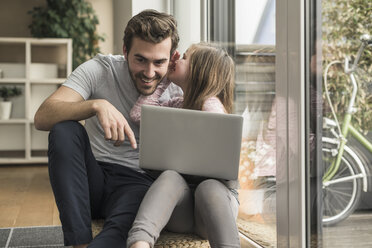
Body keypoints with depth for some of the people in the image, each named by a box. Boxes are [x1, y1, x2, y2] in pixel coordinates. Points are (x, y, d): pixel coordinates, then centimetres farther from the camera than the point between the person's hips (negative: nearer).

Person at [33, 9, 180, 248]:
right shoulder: (100, 69, -6)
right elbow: (42, 118, -19)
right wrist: (97, 105, -35)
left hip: (137, 183, -2)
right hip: (92, 178, 3)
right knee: (65, 130, -29)